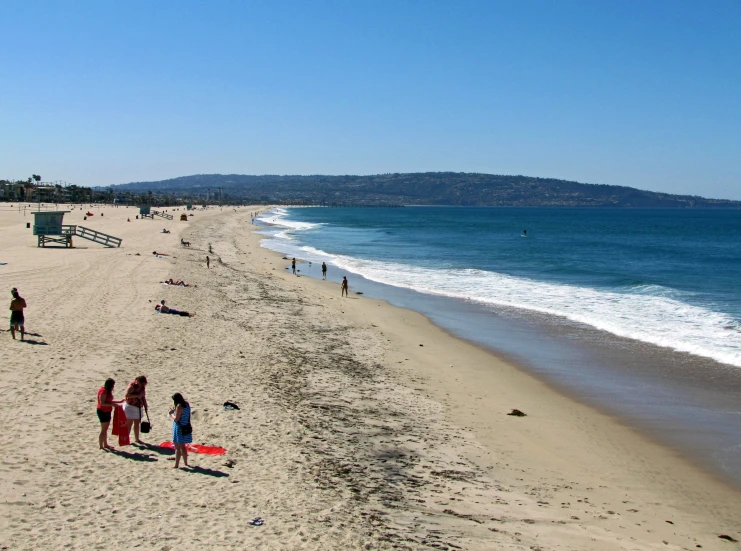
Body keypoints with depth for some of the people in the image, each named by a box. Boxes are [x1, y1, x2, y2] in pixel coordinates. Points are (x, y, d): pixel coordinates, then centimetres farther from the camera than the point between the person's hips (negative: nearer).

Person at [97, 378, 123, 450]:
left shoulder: (107, 391, 11)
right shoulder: (103, 391, -20)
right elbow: (102, 403, -25)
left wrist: (119, 401, 14)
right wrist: (112, 405, -29)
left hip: (107, 412, 10)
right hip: (103, 412, -10)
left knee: (105, 429, 16)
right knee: (103, 430, -4)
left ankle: (105, 444, 24)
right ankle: (101, 446, 3)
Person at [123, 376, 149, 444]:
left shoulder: (143, 387, 6)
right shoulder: (132, 385, -16)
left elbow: (143, 398, 15)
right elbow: (127, 395, -25)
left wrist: (145, 406, 12)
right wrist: (137, 395, -29)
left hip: (138, 407, 7)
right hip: (130, 406, -7)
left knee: (137, 424, 11)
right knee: (129, 424, -3)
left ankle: (136, 439, 20)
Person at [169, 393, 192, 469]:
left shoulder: (179, 406, -19)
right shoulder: (187, 404, 6)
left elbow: (176, 419, -19)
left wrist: (171, 414, -4)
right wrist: (174, 411, 11)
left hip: (179, 428, -9)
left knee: (177, 447, -2)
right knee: (183, 446, 21)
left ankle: (176, 465, 0)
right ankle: (185, 463, 28)